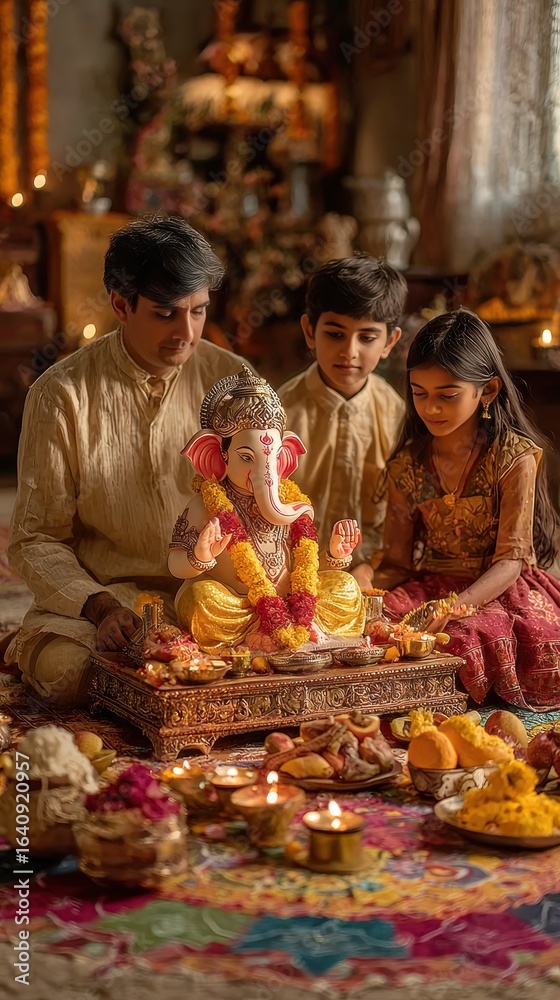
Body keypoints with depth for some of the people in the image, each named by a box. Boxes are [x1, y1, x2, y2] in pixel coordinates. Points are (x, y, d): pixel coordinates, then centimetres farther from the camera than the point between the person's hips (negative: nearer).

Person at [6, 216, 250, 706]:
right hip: (98, 595, -2)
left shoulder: (231, 381, 2)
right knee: (67, 670, -33)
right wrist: (100, 605, -21)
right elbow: (35, 540, -3)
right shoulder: (62, 394, -6)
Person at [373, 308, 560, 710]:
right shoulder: (408, 465, 6)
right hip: (430, 587, 4)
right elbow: (396, 563, 8)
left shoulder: (515, 456, -8)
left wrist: (456, 605, -32)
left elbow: (510, 560, -14)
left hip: (498, 589, -3)